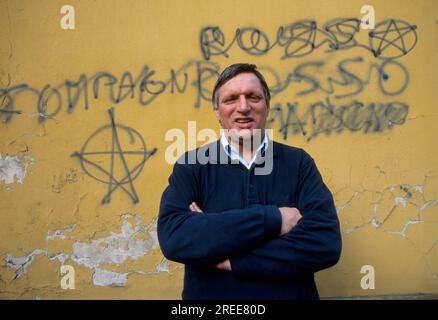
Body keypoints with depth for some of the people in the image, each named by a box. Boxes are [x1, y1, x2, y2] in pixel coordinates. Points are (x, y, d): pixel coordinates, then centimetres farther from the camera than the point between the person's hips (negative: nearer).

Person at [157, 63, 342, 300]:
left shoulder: (298, 163, -5)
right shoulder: (192, 165, -6)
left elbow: (325, 242, -17)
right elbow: (173, 238, -22)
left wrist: (231, 258, -20)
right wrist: (272, 218, -23)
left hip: (291, 295, 1)